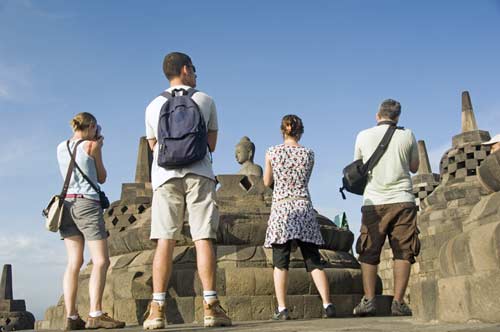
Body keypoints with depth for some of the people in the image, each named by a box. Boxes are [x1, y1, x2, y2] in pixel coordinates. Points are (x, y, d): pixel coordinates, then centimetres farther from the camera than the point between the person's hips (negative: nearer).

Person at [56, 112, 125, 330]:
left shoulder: (61, 147, 14)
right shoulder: (91, 146, -2)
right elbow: (101, 178, 7)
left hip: (66, 204, 7)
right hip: (87, 204, -7)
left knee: (74, 263, 4)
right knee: (101, 261, -9)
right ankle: (95, 314, -18)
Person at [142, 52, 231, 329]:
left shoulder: (154, 106, 12)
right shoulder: (205, 101, 8)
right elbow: (211, 144, 13)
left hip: (165, 176, 2)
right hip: (199, 174, -1)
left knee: (164, 241, -1)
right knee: (203, 239, -4)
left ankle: (157, 309, -5)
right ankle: (210, 306, -8)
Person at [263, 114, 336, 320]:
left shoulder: (272, 152, 1)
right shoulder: (309, 154, 5)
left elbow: (267, 182, 10)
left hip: (281, 207, -2)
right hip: (304, 207, 2)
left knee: (280, 262, 1)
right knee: (313, 260, 6)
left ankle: (282, 309, -4)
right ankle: (327, 304, 1)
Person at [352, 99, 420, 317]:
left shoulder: (363, 136, 4)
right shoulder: (407, 136, 4)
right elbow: (414, 167, 17)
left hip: (374, 202, 0)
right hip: (402, 201, 0)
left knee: (369, 254, 7)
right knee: (403, 252, 3)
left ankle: (368, 300, 2)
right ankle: (398, 302, -1)